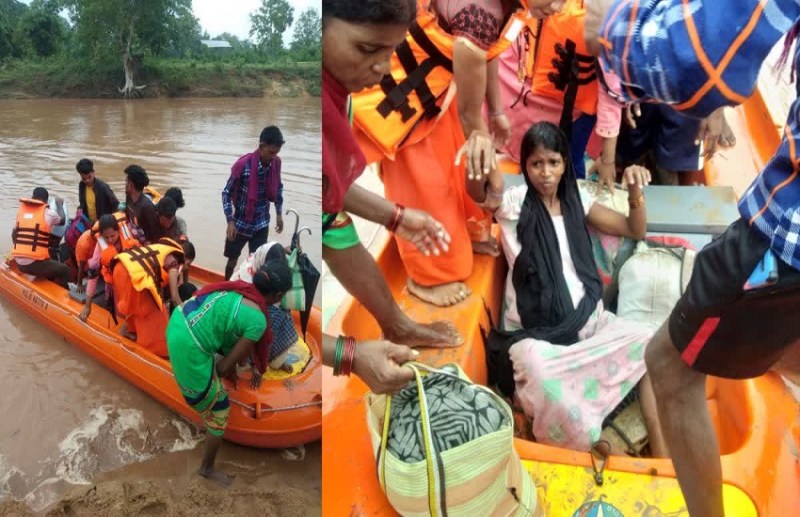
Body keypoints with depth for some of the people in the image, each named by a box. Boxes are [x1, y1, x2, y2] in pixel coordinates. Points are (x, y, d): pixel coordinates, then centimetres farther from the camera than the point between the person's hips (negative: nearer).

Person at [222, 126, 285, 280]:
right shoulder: (243, 164, -23)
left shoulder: (276, 163, -9)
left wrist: (279, 214, 10)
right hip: (240, 222, -3)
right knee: (232, 260, 15)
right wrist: (230, 221, -18)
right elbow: (227, 193, -14)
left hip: (262, 223, 3)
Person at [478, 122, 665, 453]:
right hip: (536, 334, -5)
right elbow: (486, 192, -29)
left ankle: (662, 458, -9)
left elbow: (636, 231, 16)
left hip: (588, 320, 5)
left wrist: (635, 192, -4)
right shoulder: (514, 203, -3)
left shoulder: (575, 201, 12)